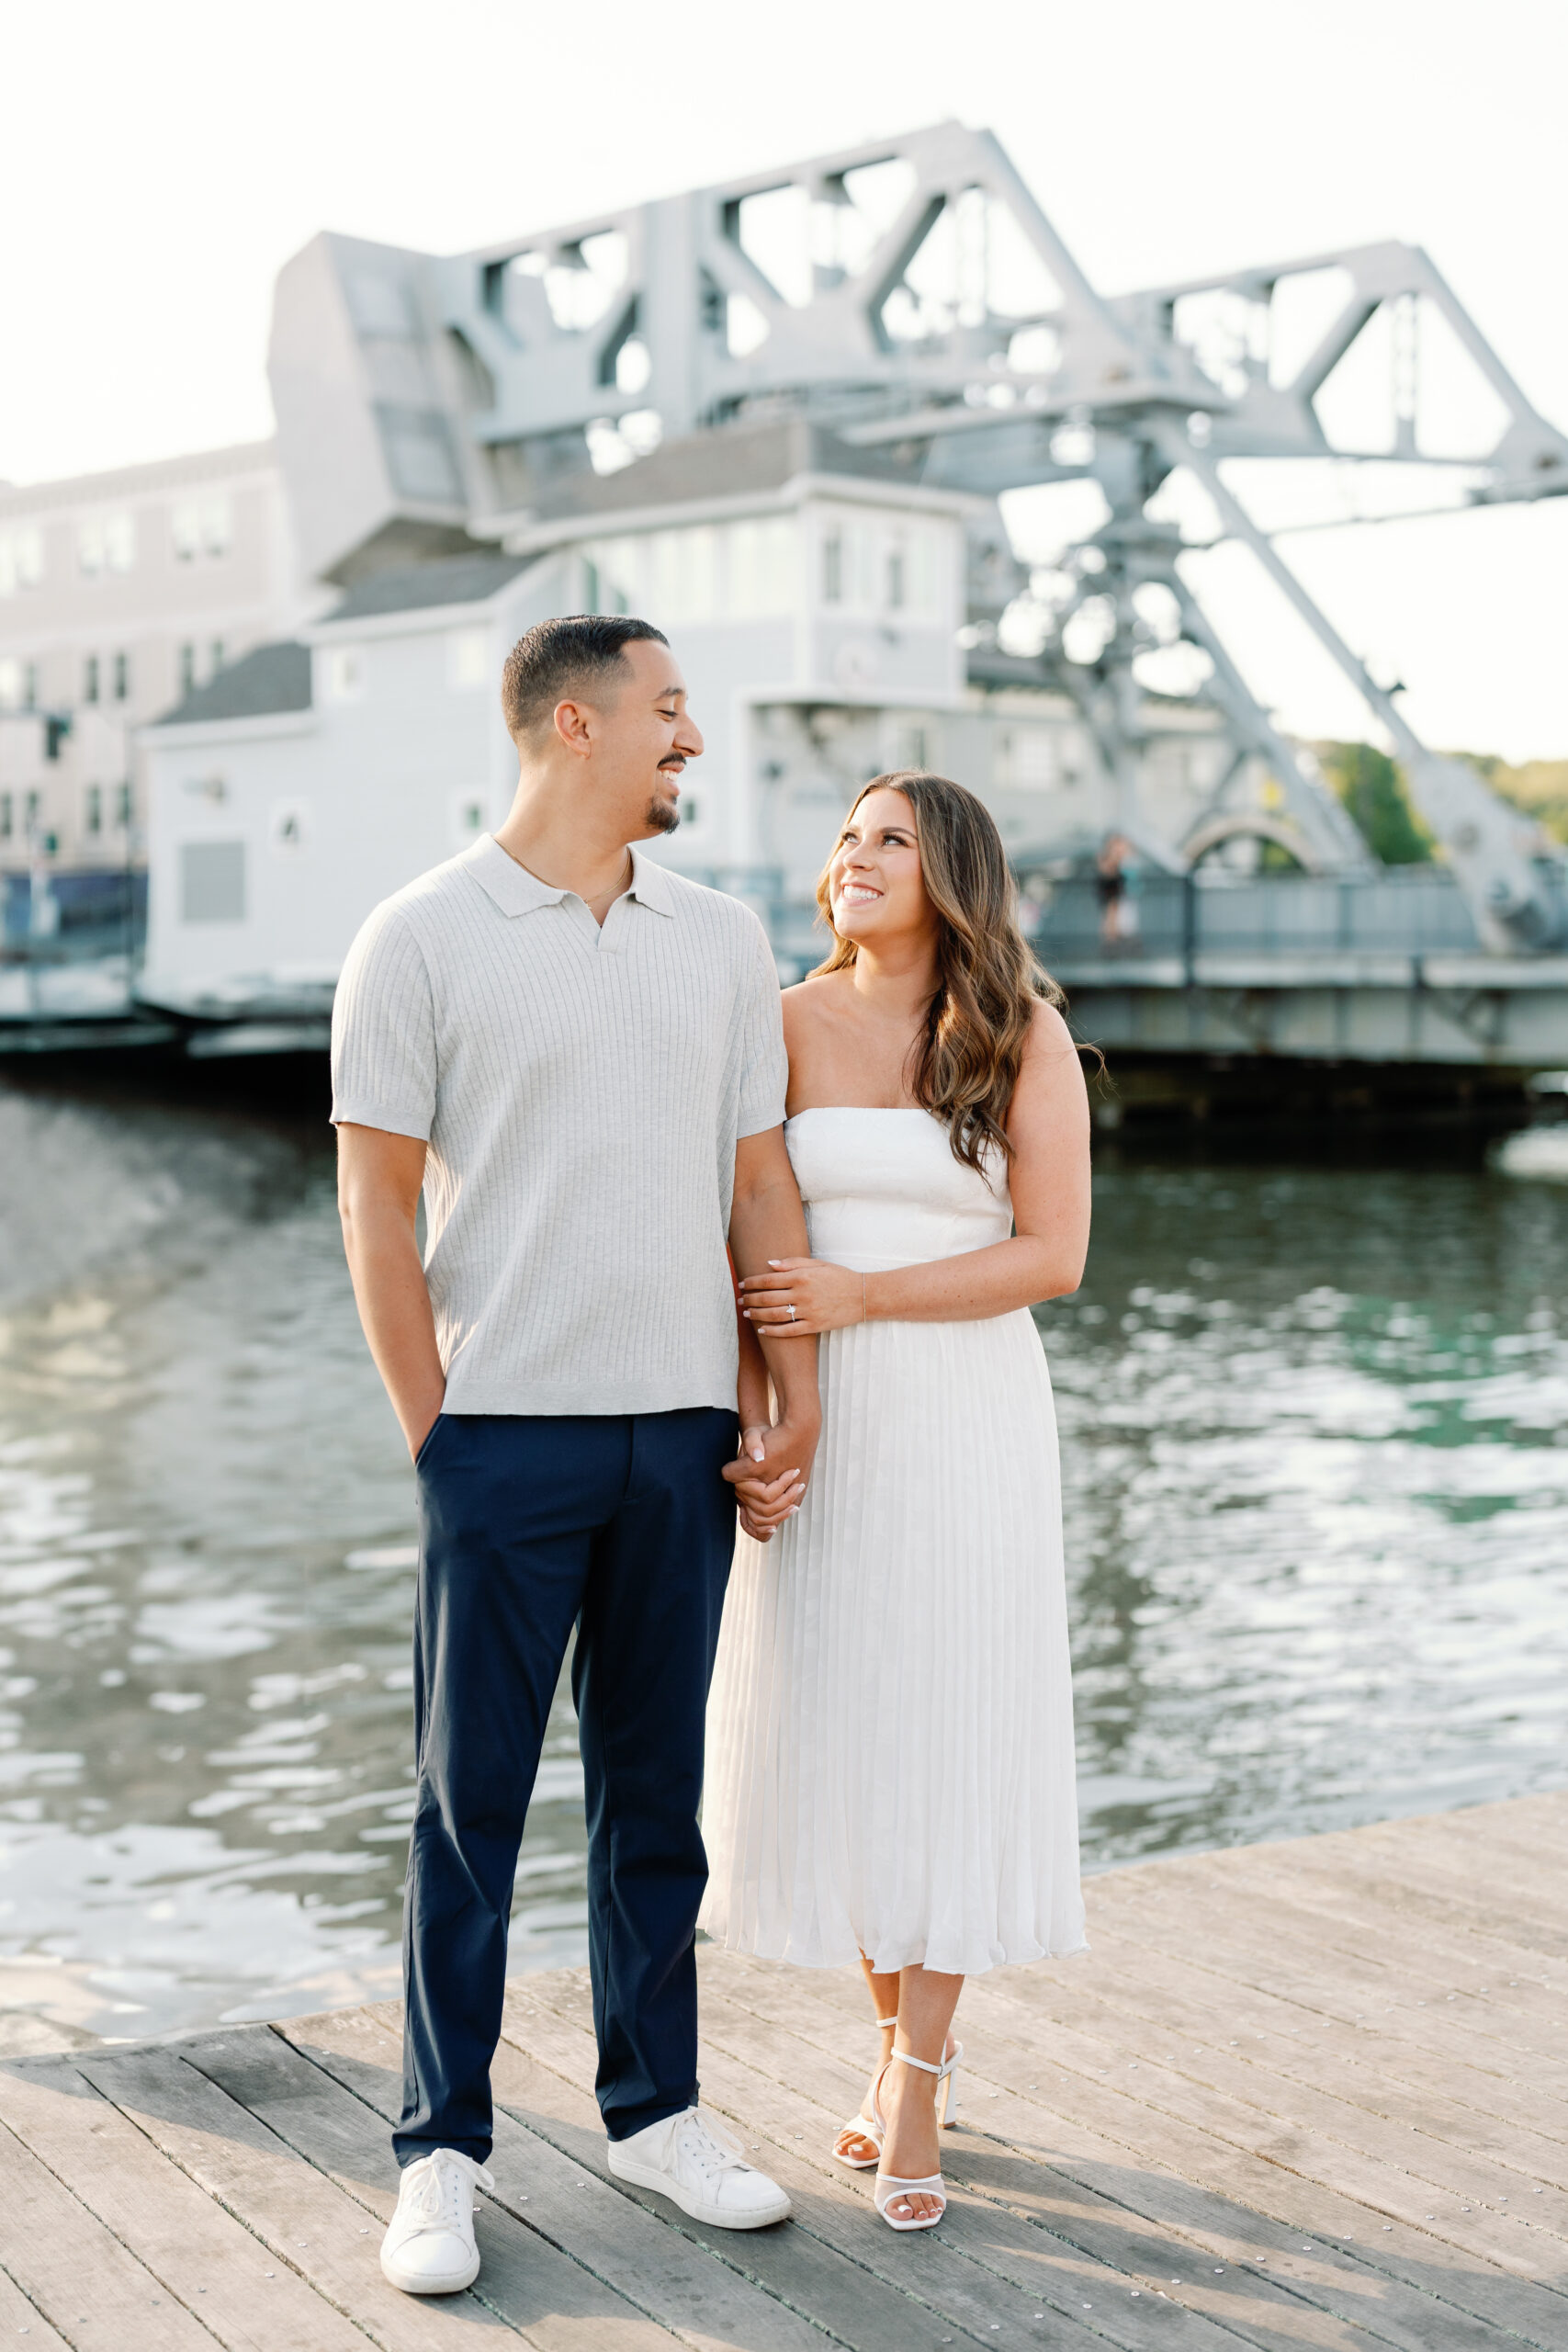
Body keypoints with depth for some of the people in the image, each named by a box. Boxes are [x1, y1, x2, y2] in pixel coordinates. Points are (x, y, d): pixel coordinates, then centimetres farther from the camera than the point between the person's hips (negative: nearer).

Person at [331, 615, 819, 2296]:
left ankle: (654, 2108, 26)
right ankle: (442, 2151, 15)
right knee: (470, 1800, 3)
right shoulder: (423, 940, -3)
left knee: (655, 1786, 12)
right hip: (504, 1437, -4)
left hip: (683, 1432, 4)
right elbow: (376, 1208, -3)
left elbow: (759, 1183, 12)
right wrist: (435, 1434, -6)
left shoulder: (722, 941, 10)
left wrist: (801, 1398, 5)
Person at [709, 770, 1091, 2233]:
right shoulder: (787, 1027, 3)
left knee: (947, 1741, -1)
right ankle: (899, 2044, 23)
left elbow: (1054, 1253, -7)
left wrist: (858, 1297, -15)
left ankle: (917, 2085, 7)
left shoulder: (1025, 1040, -2)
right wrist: (745, 1405, -7)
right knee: (832, 1737, 6)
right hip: (821, 1423, 2)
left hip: (966, 1418, -2)